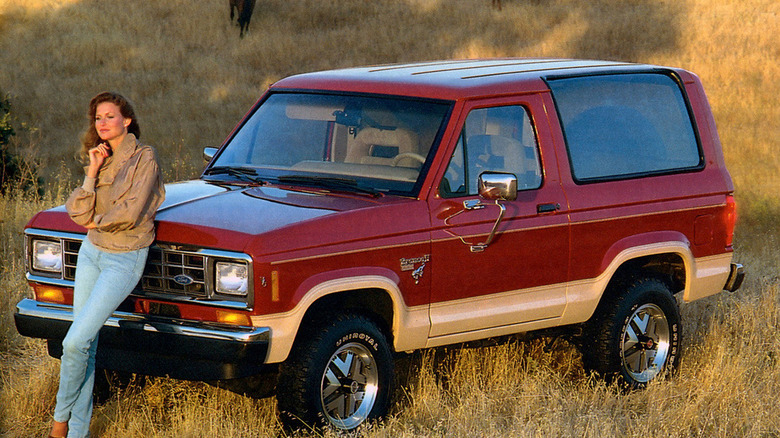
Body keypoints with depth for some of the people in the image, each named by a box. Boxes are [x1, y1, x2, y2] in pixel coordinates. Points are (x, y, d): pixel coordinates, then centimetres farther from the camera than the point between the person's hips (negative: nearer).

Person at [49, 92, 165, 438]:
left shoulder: (144, 158, -11)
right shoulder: (102, 159, 9)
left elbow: (131, 212, -19)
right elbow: (77, 212, -1)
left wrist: (95, 221, -3)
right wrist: (93, 171, -10)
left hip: (125, 259, -6)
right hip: (91, 253, 6)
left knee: (76, 342, -13)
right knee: (86, 345, 5)